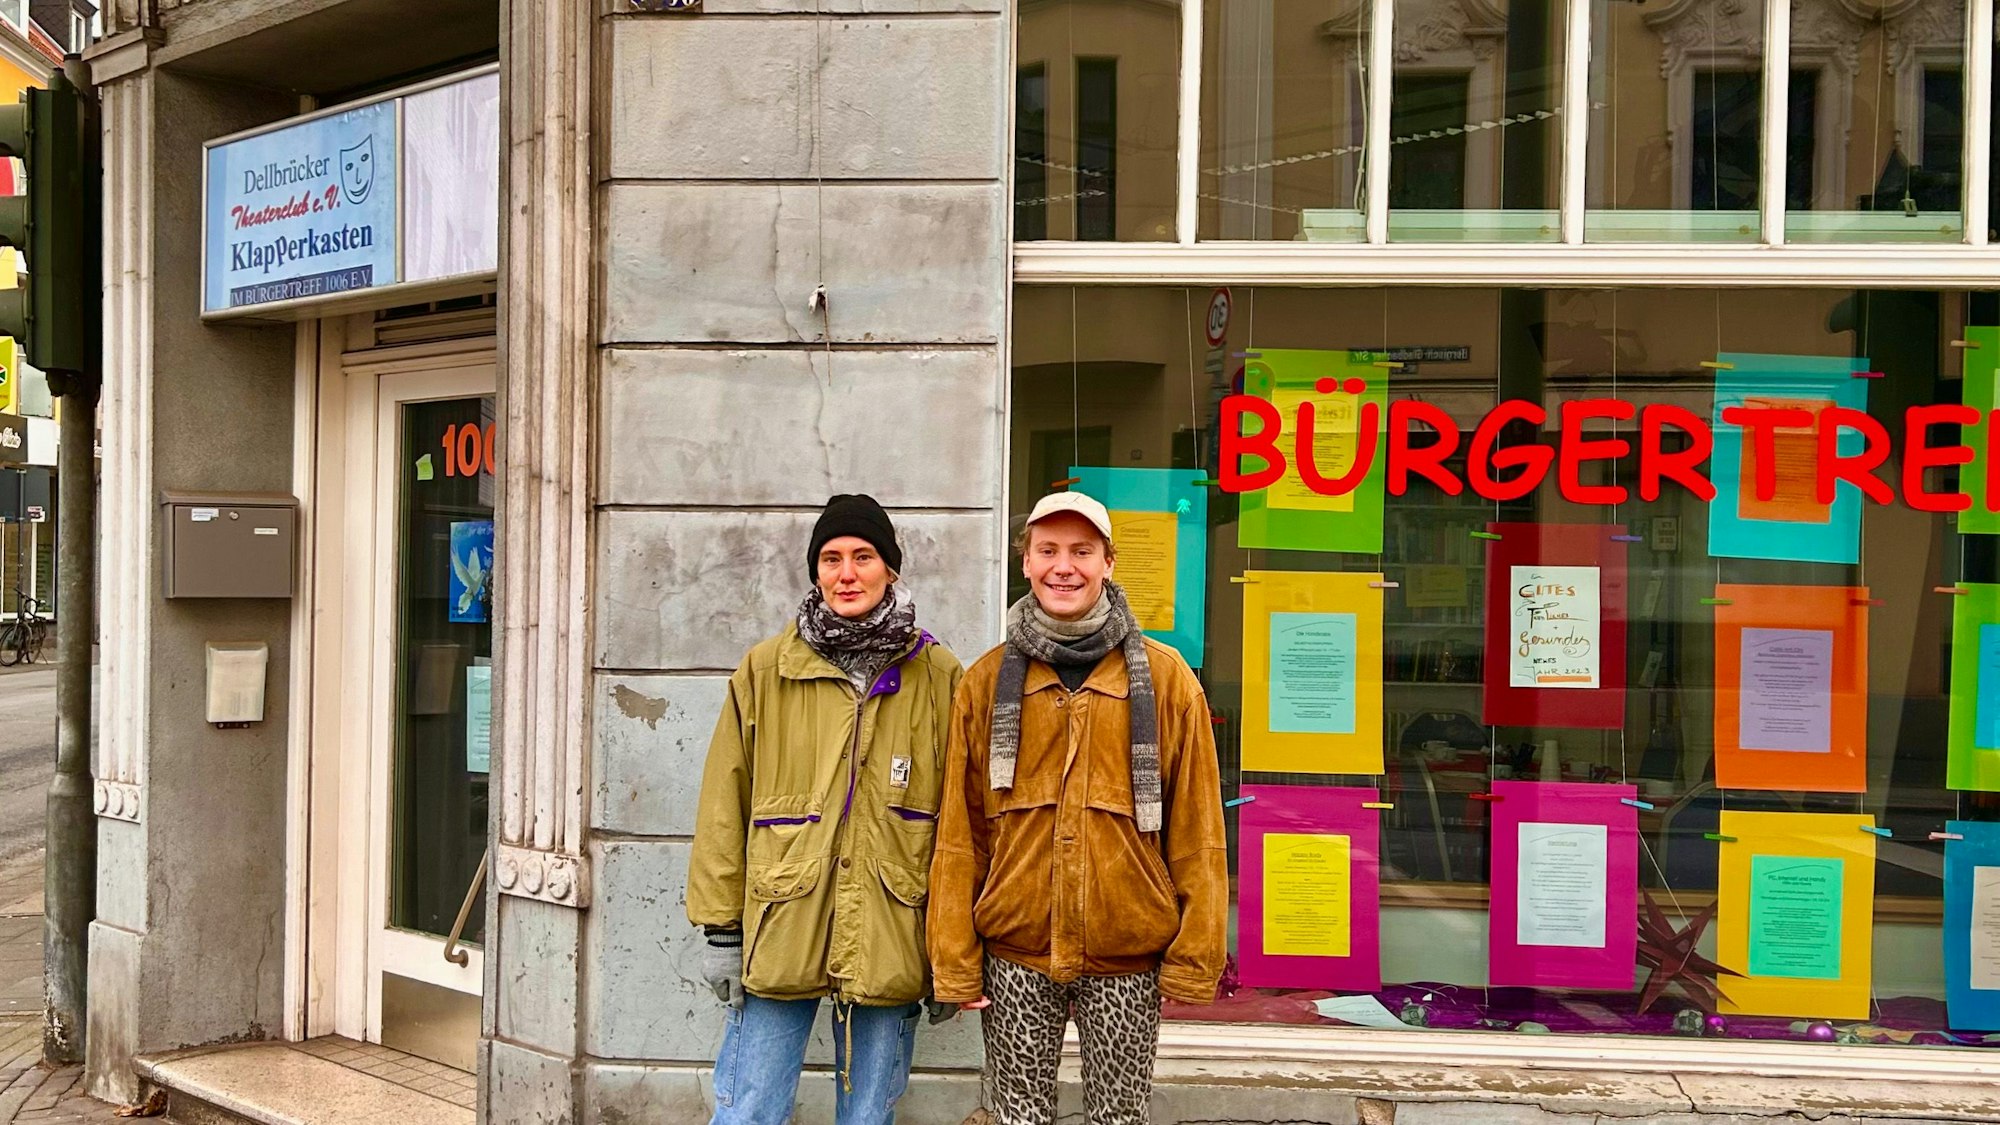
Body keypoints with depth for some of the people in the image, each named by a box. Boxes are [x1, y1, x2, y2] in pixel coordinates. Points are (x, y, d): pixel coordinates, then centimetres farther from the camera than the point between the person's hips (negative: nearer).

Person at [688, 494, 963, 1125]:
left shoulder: (938, 677, 2)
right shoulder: (765, 671, 2)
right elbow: (725, 806, 5)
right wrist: (721, 930, 2)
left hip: (890, 947, 0)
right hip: (778, 937, 0)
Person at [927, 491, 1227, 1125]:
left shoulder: (1164, 677, -1)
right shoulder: (987, 681, 3)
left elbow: (1196, 830, -1)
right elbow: (958, 833, 2)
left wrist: (1193, 957, -5)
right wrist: (955, 961, -1)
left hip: (1128, 959, -1)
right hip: (1015, 957, 1)